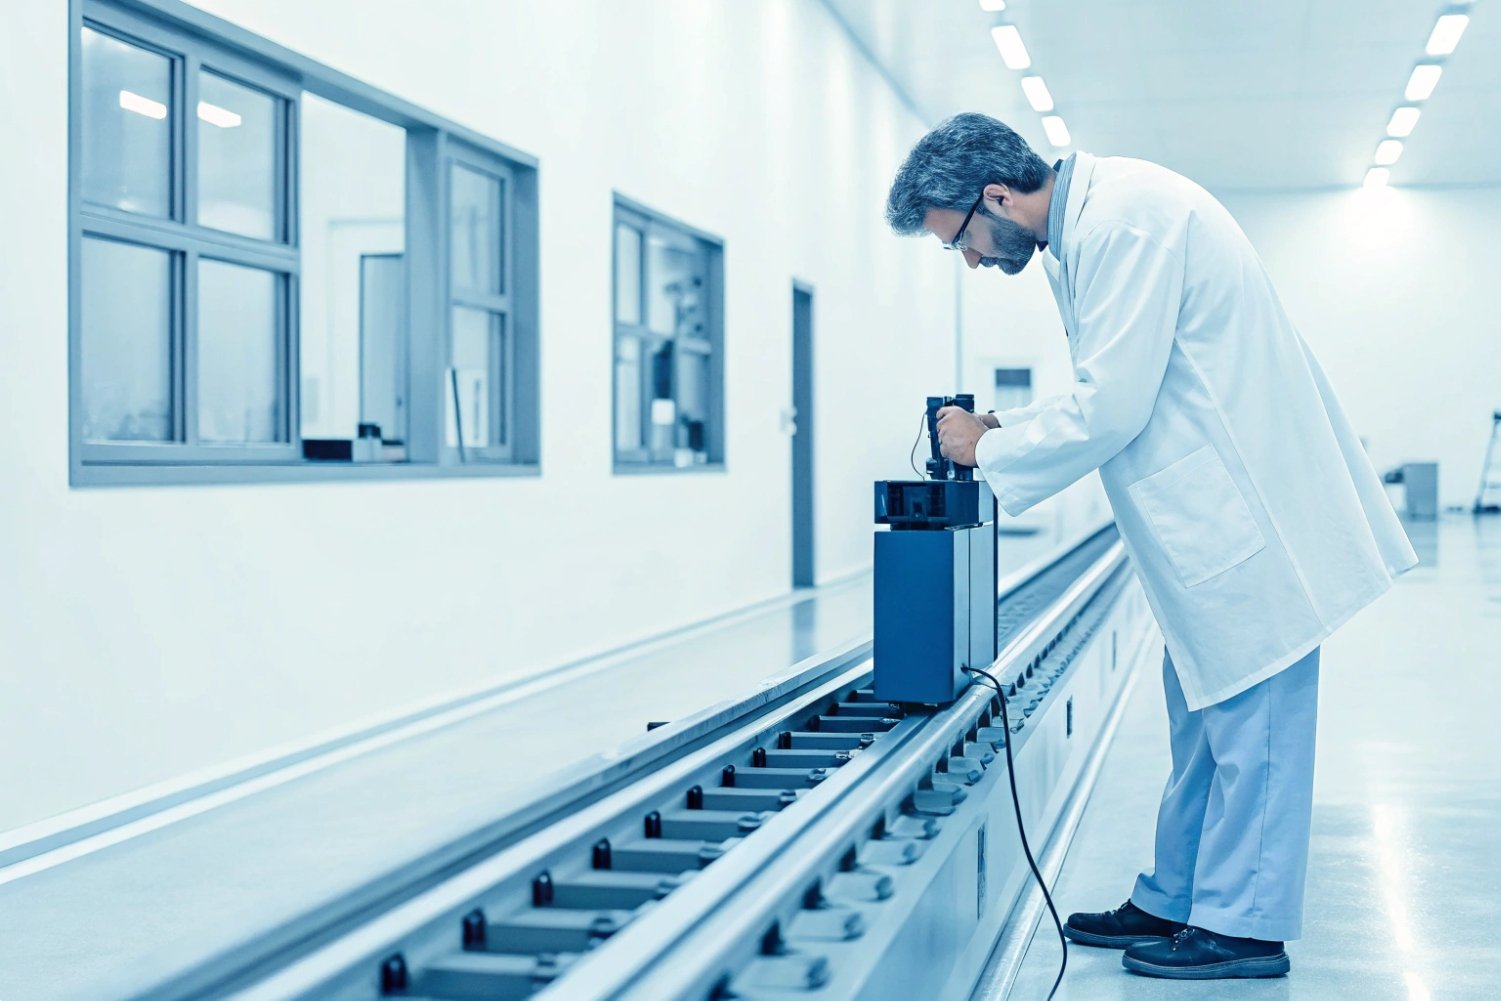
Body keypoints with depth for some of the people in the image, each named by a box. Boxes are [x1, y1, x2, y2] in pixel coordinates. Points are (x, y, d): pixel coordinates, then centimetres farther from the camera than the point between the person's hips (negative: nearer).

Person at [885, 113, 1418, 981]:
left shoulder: (1122, 218, -20)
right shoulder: (1088, 225, 12)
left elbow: (1113, 409, -23)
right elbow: (1115, 391, 21)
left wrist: (991, 449, -9)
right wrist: (1002, 427, 9)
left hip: (1251, 510, -10)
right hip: (1217, 517, 10)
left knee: (1247, 722, -2)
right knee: (1204, 717, 15)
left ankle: (1244, 926, 8)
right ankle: (1173, 901, 25)